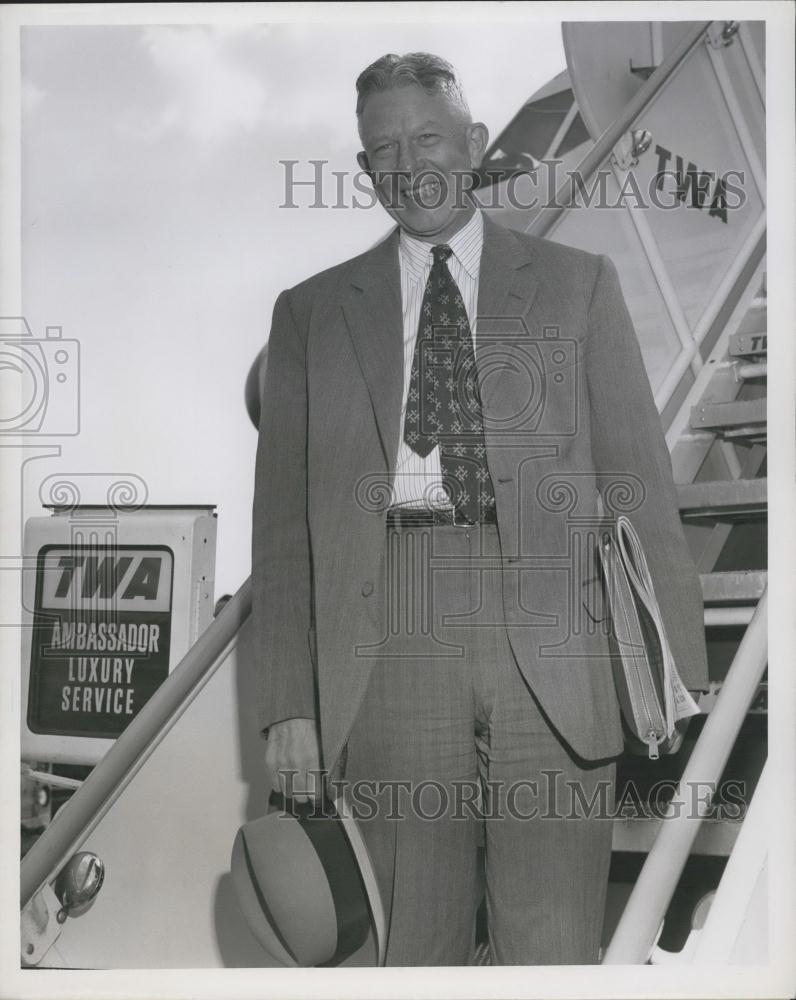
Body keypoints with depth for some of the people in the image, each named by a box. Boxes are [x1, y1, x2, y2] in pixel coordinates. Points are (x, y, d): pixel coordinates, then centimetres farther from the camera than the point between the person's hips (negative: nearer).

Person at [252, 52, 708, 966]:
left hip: (551, 654, 0)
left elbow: (639, 478, 8)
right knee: (416, 944, 8)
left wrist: (674, 667, 0)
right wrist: (288, 707, 2)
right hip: (391, 647, 1)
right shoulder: (311, 312, 13)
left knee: (555, 947, 3)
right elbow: (283, 522, 9)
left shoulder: (577, 284, 12)